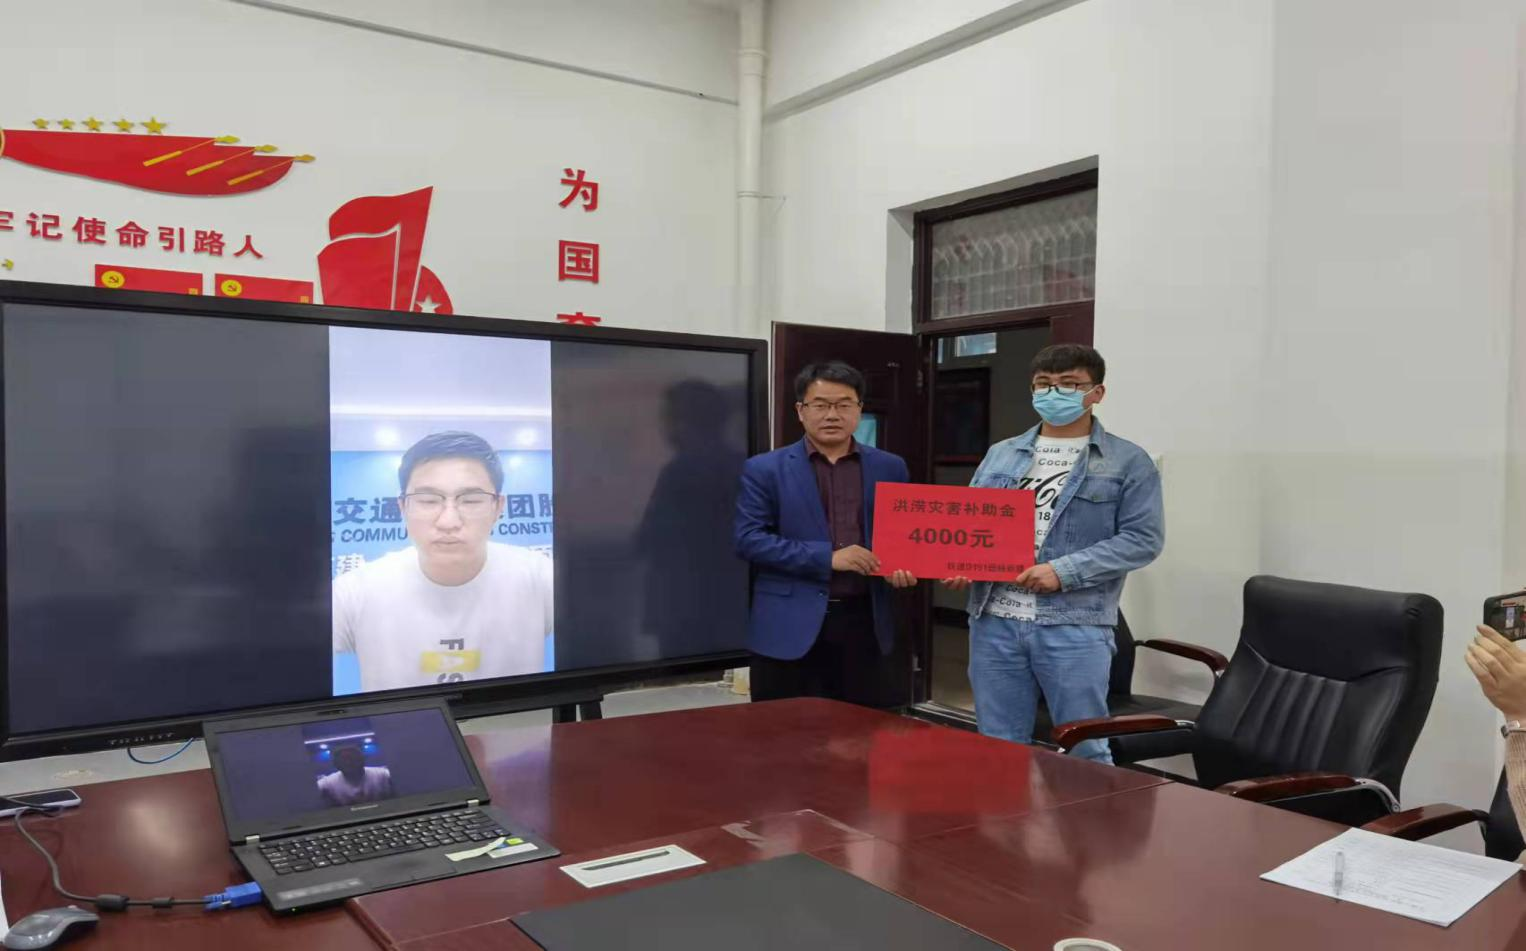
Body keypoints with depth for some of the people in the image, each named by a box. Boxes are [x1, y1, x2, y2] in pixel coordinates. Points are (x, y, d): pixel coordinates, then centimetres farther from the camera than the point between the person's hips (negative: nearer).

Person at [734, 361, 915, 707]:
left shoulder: (889, 468, 9)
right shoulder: (765, 469, -1)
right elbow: (748, 539, -9)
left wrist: (901, 564, -8)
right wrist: (827, 558, -16)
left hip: (866, 624, 3)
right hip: (791, 629, -2)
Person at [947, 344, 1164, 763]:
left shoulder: (1127, 461, 2)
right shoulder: (1000, 455, 15)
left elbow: (1143, 538, -6)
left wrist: (1065, 571, -15)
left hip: (1075, 626, -4)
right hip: (995, 620, 4)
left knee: (1085, 750, 5)